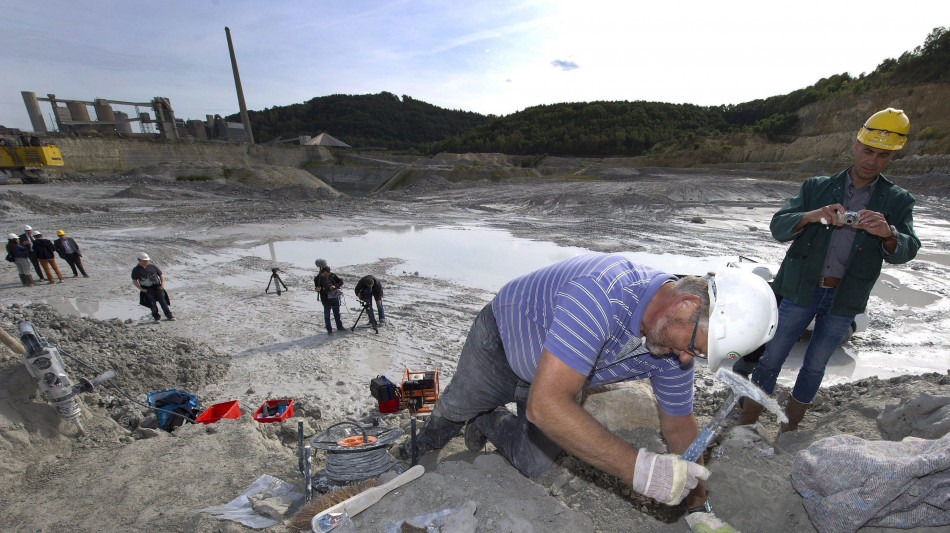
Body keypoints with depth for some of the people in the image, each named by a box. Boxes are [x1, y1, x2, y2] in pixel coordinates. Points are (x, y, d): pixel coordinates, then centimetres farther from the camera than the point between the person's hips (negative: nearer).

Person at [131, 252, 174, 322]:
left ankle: (169, 316, -1)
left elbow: (161, 275, 17)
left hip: (157, 287, 1)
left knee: (162, 301, -6)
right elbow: (134, 281, 6)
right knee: (152, 303, -10)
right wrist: (141, 289, -7)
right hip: (147, 289, -1)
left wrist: (162, 284, 3)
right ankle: (156, 317, 3)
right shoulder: (136, 270, 6)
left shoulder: (152, 267, 11)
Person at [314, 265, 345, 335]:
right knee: (327, 314, 3)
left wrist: (335, 286, -19)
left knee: (337, 313, 16)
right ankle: (329, 330, 15)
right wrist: (317, 289, -19)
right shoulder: (317, 278, -7)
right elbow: (316, 286, 5)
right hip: (325, 299, -2)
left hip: (335, 296, 2)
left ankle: (339, 326, 32)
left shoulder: (332, 275, -4)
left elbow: (341, 281, -2)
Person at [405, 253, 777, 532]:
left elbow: (679, 425, -3)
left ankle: (489, 424, 40)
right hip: (501, 343, -5)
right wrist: (639, 468, -46)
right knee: (453, 409, 19)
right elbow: (545, 404, -50)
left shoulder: (676, 341, -20)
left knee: (533, 466, 9)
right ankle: (423, 447, 56)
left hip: (558, 378, 5)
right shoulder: (603, 294, -47)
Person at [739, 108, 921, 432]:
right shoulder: (816, 187, 2)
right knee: (771, 359, 1)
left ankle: (788, 431, 30)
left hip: (843, 300, 2)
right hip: (800, 290, -2)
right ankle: (746, 424, 14)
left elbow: (906, 251, -6)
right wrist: (811, 216, -29)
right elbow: (779, 226, -9)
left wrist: (887, 234, -28)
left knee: (815, 367, 13)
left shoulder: (898, 202, 5)